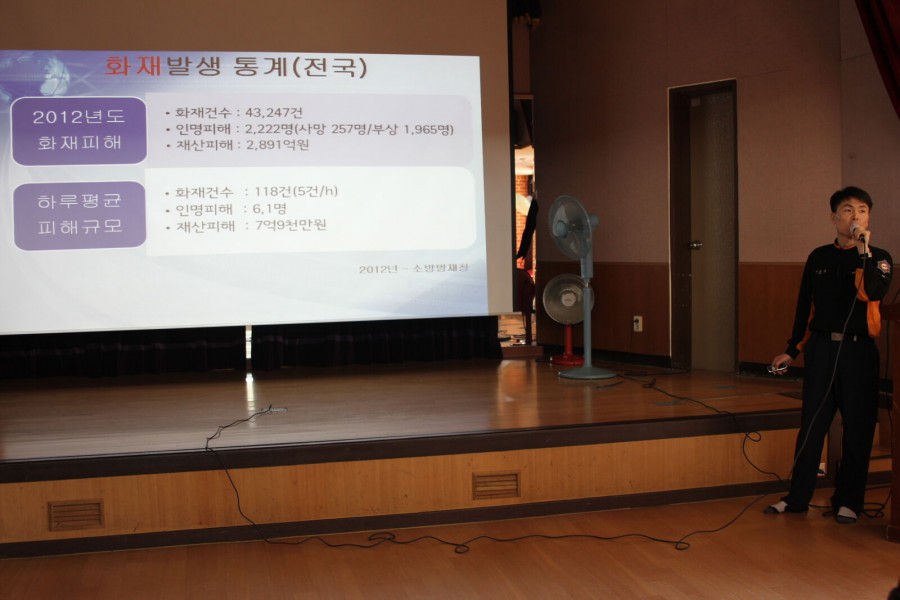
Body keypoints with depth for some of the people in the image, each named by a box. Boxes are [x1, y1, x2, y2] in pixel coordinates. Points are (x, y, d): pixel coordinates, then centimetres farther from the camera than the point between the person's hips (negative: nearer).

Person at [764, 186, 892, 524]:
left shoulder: (878, 258, 0)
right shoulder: (819, 258, 9)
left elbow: (872, 292, -22)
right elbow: (805, 307, 13)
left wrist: (863, 250, -22)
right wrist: (792, 350, 13)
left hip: (859, 352, -2)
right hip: (821, 350, 3)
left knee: (857, 430, 3)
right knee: (811, 426, 6)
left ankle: (848, 502, 15)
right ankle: (798, 498, 15)